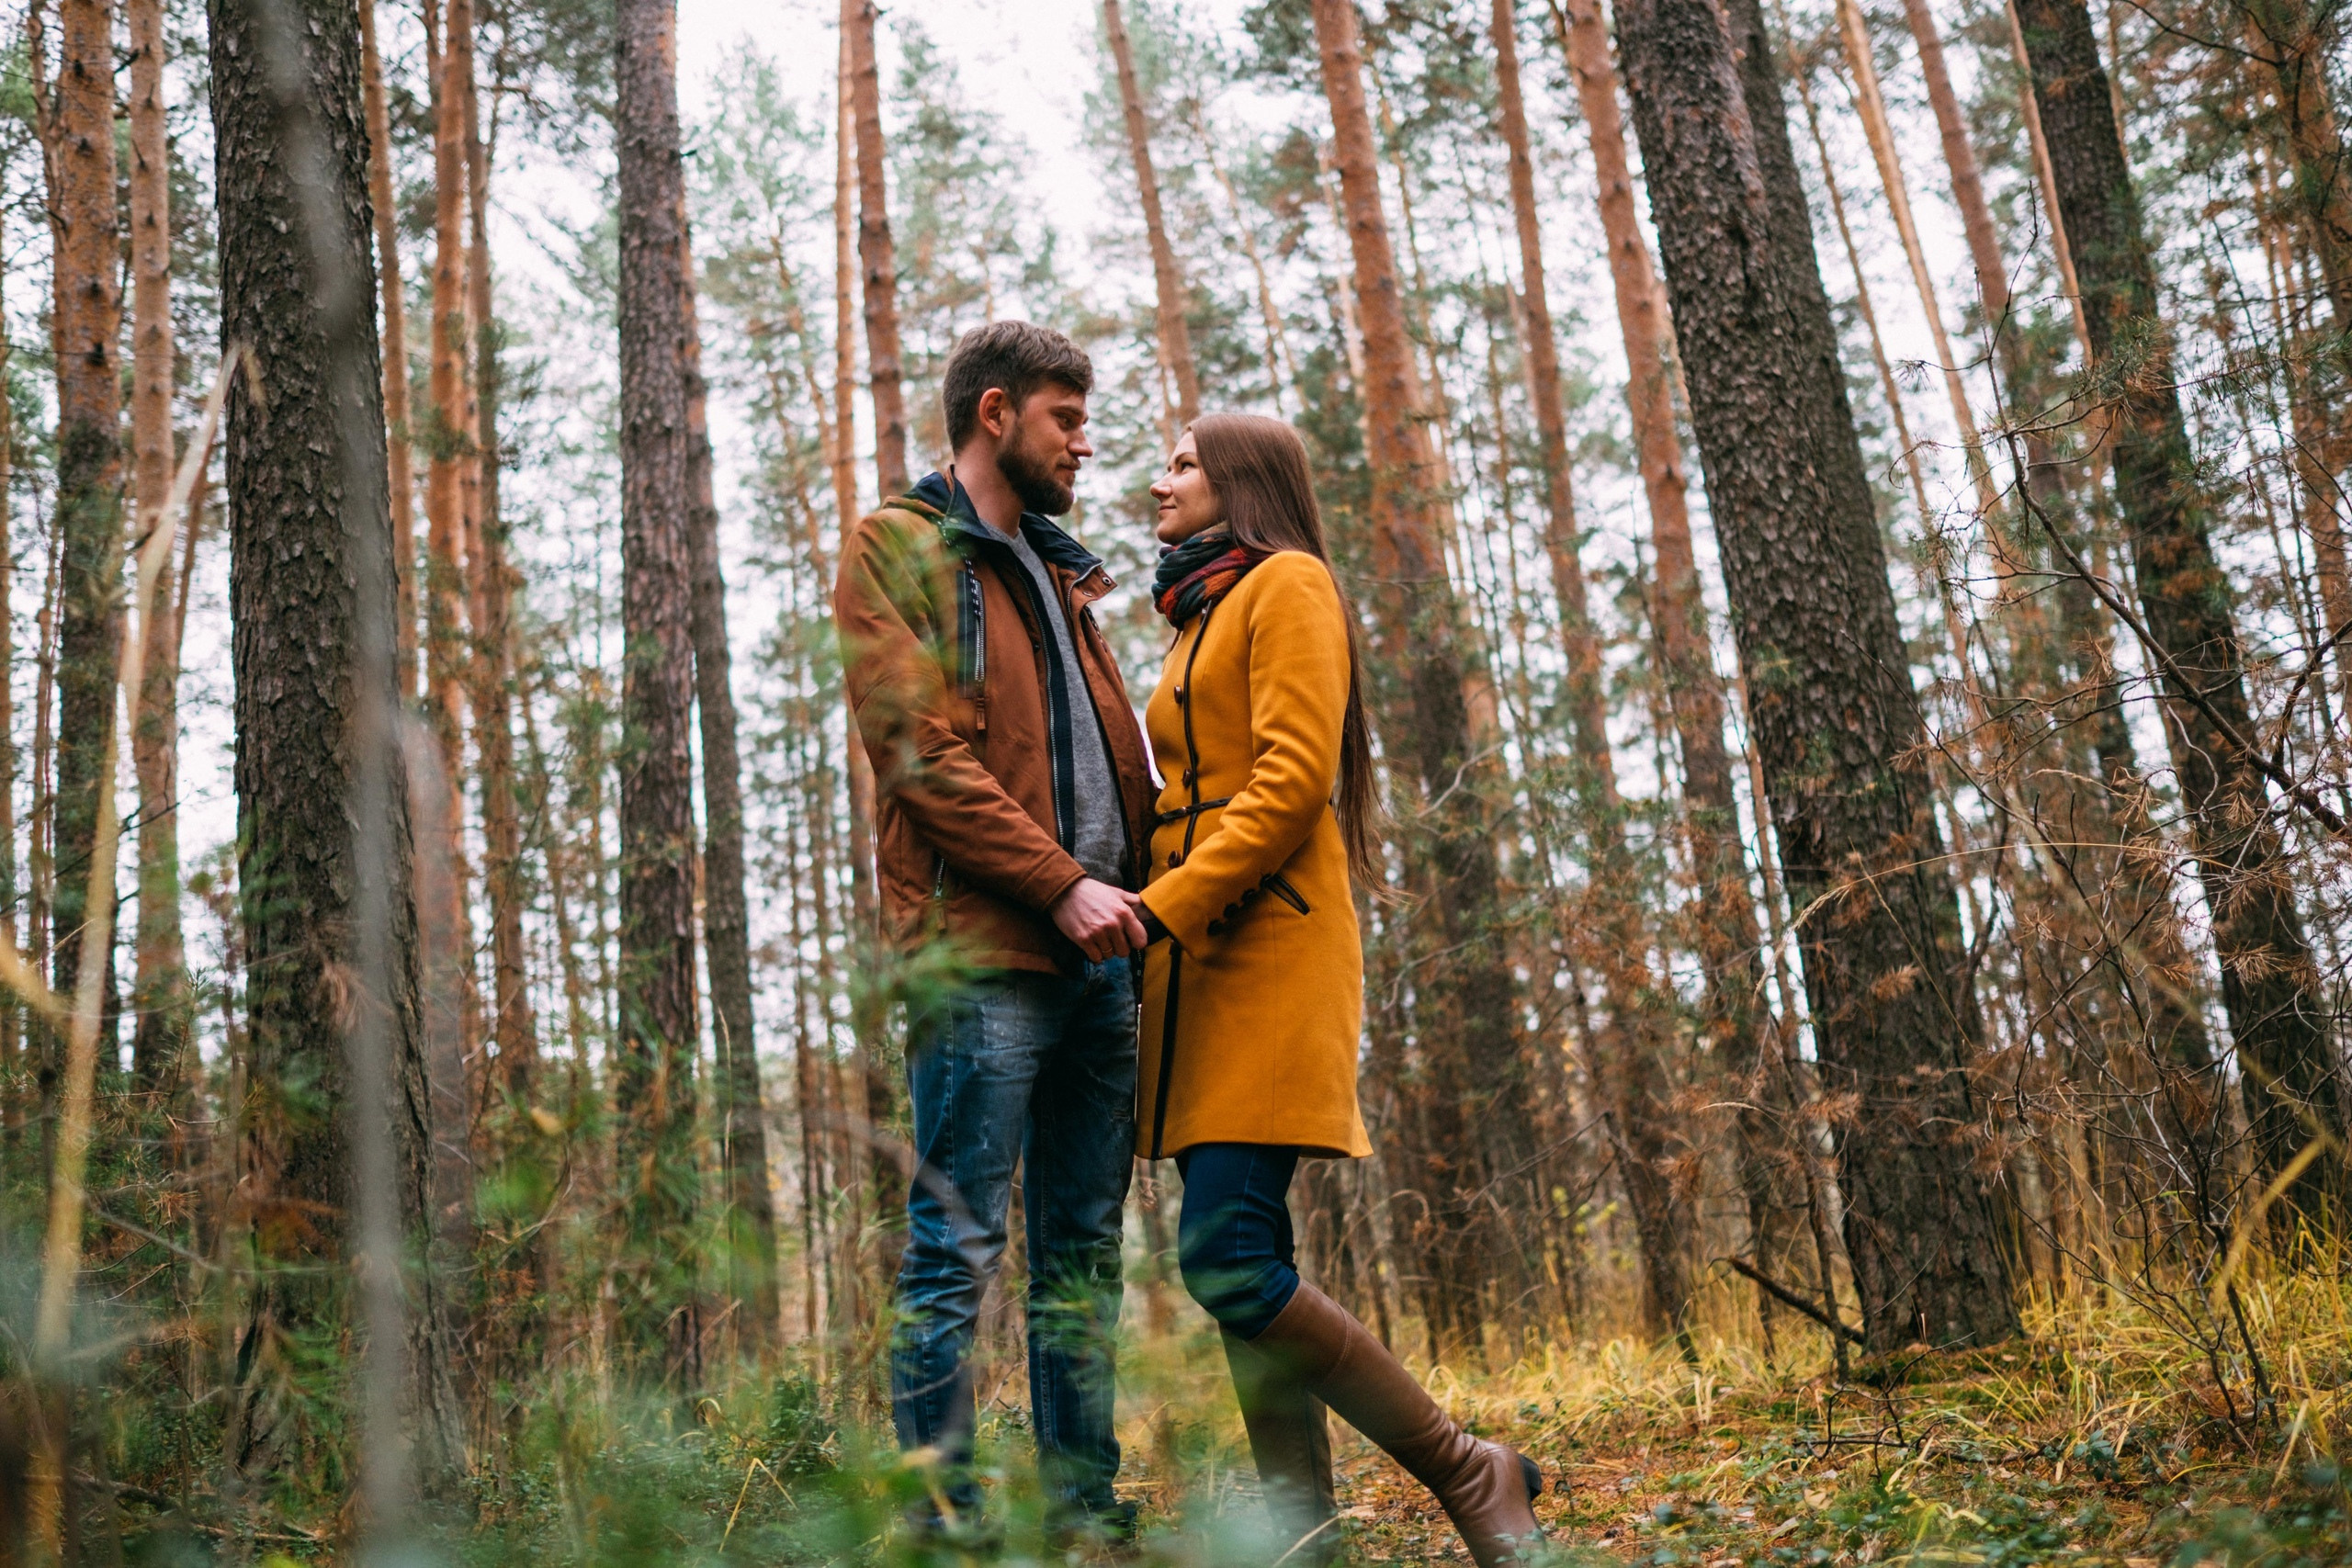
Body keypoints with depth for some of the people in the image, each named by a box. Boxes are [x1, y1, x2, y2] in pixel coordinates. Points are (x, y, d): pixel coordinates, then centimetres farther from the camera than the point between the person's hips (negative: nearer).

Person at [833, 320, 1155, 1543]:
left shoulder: (1058, 574, 25)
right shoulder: (899, 548, 2)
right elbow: (918, 750, -10)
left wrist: (1142, 885, 6)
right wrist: (1059, 882, -14)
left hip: (1097, 955, 8)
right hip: (979, 948, -8)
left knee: (1083, 1254, 9)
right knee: (955, 1250, -7)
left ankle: (1089, 1519, 15)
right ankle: (943, 1523, -2)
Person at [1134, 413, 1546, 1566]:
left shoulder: (1287, 583, 0)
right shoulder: (1201, 622, 27)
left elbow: (1294, 776, -13)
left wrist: (1163, 907, -18)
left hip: (1265, 947, -9)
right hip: (1201, 963, 9)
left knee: (1227, 1259, -17)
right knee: (1244, 1262, 2)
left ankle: (1470, 1472, -6)